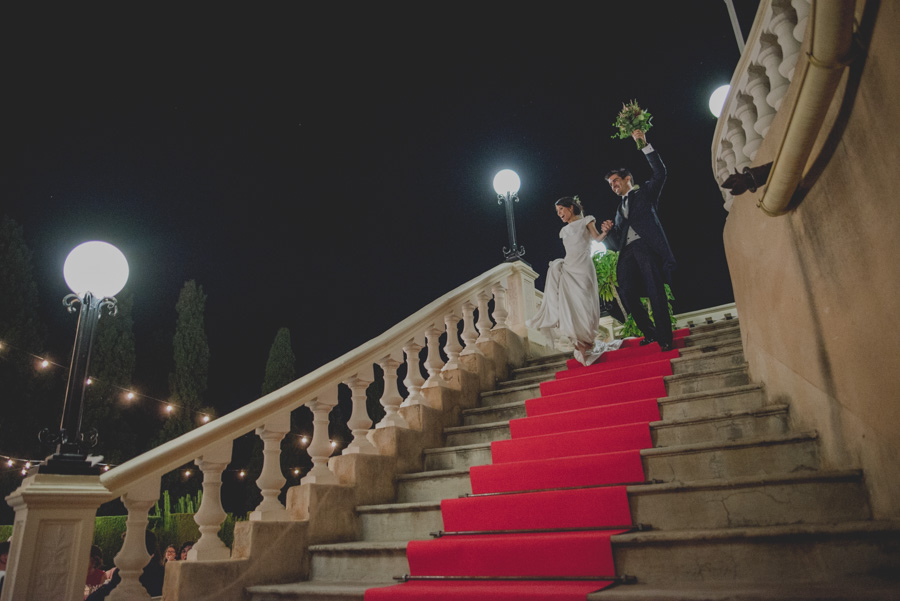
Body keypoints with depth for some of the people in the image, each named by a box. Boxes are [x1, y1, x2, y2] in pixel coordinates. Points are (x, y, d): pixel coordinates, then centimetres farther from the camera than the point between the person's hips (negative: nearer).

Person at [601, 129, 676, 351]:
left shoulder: (645, 193, 21)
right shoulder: (619, 209, 31)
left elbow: (660, 172, 2)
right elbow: (615, 244, 25)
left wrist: (644, 145, -2)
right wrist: (608, 231, 3)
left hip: (647, 247, -4)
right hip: (628, 252, 4)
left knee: (656, 293, -15)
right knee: (628, 295, -14)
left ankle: (664, 339, -14)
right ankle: (650, 333, 2)